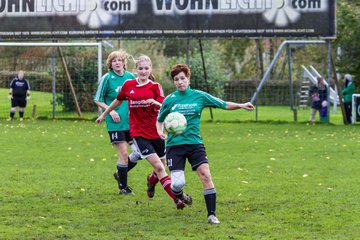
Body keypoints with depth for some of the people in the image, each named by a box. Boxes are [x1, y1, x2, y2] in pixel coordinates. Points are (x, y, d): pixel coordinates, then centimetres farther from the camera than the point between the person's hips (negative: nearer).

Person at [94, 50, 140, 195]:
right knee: (123, 154, -6)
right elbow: (98, 100, -1)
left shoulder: (130, 77, 6)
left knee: (139, 151, -2)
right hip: (115, 123, -5)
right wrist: (111, 111, -13)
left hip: (131, 121, 5)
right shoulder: (107, 78, -6)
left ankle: (120, 174, 24)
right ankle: (123, 187, 10)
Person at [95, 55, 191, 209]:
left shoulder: (155, 87, 0)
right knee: (158, 166, -14)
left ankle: (152, 180, 48)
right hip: (139, 133, -2)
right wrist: (104, 114, 30)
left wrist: (156, 103, -33)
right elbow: (118, 100, 20)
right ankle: (177, 199, -16)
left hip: (155, 131, 2)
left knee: (161, 167, 11)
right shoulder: (128, 85, 2)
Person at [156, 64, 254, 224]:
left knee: (205, 175, -16)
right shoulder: (169, 100, 4)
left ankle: (211, 215, -9)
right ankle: (179, 196, 27)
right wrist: (160, 132, -3)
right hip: (174, 144, -1)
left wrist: (241, 105, -8)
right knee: (178, 183, -12)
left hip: (194, 143, 1)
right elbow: (160, 120, 17)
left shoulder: (199, 96, 4)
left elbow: (224, 105, 7)